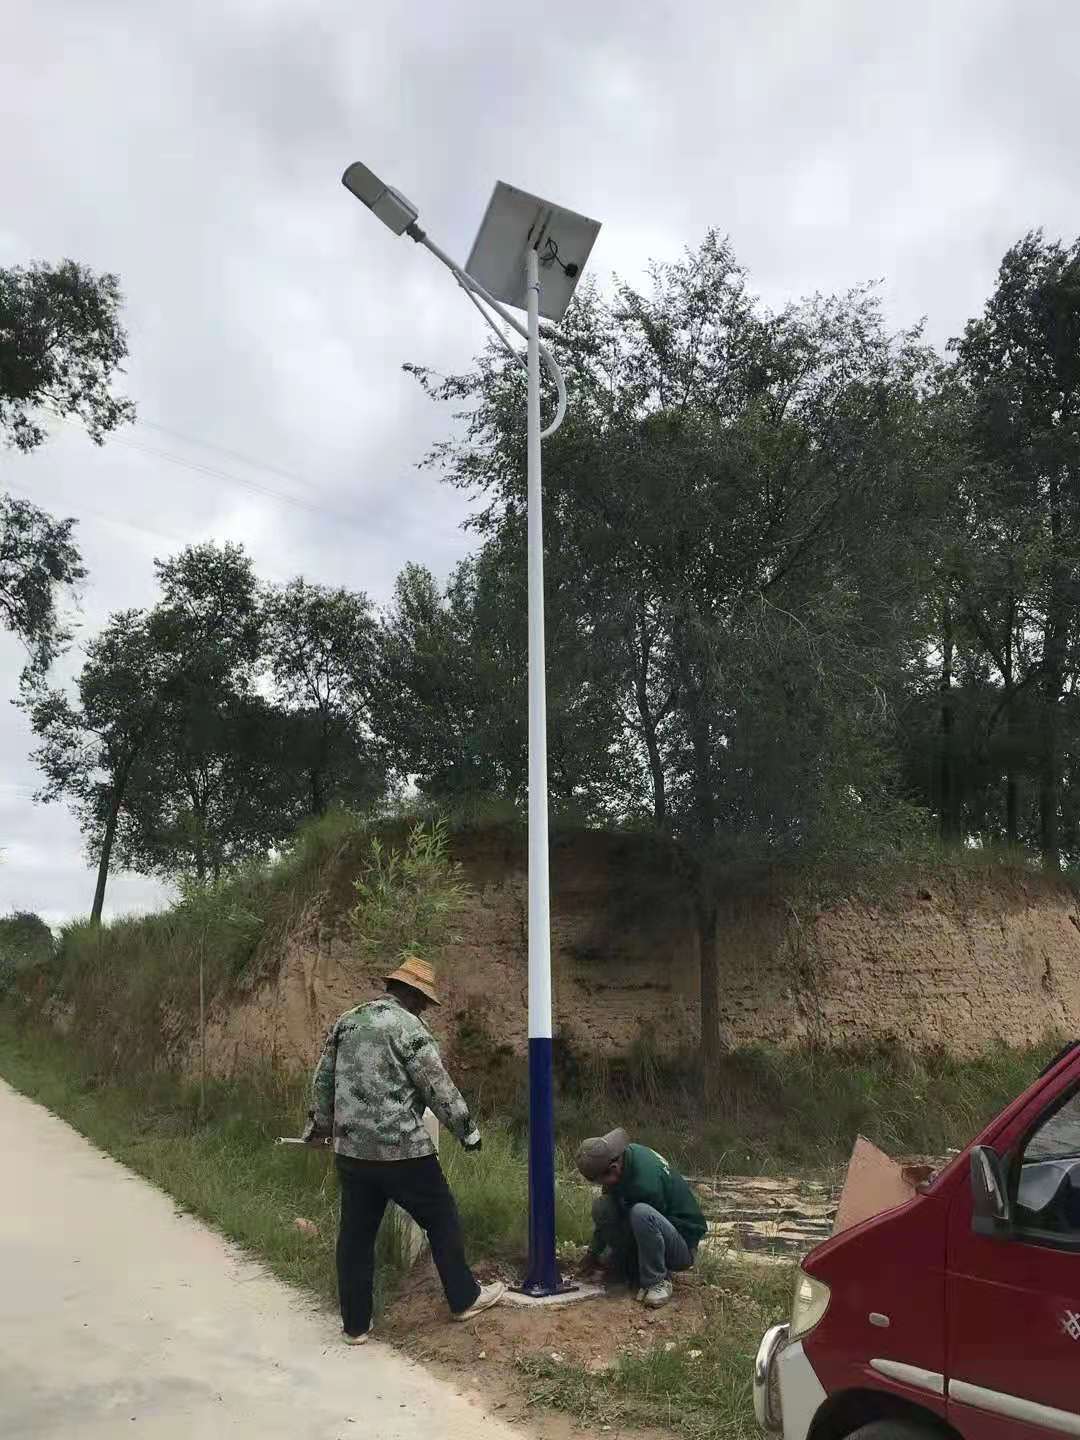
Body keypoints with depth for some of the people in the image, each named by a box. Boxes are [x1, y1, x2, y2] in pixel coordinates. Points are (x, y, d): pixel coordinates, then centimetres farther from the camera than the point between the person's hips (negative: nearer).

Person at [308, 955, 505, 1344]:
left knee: (356, 1235, 14)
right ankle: (464, 1298, 25)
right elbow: (438, 1088, -10)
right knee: (442, 1220, 12)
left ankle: (355, 1325, 21)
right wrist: (466, 1129, 2)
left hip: (351, 1151, 6)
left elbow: (323, 1080, 16)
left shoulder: (345, 1021, 9)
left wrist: (320, 1123, 30)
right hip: (403, 1151, -6)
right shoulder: (408, 1027, -11)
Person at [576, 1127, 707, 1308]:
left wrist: (606, 1261, -4)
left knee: (641, 1213, -36)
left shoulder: (646, 1183, -32)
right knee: (601, 1205, -9)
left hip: (683, 1247, -8)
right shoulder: (624, 1153, -8)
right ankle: (637, 1272, 1)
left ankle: (657, 1281, -16)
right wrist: (593, 1252, 6)